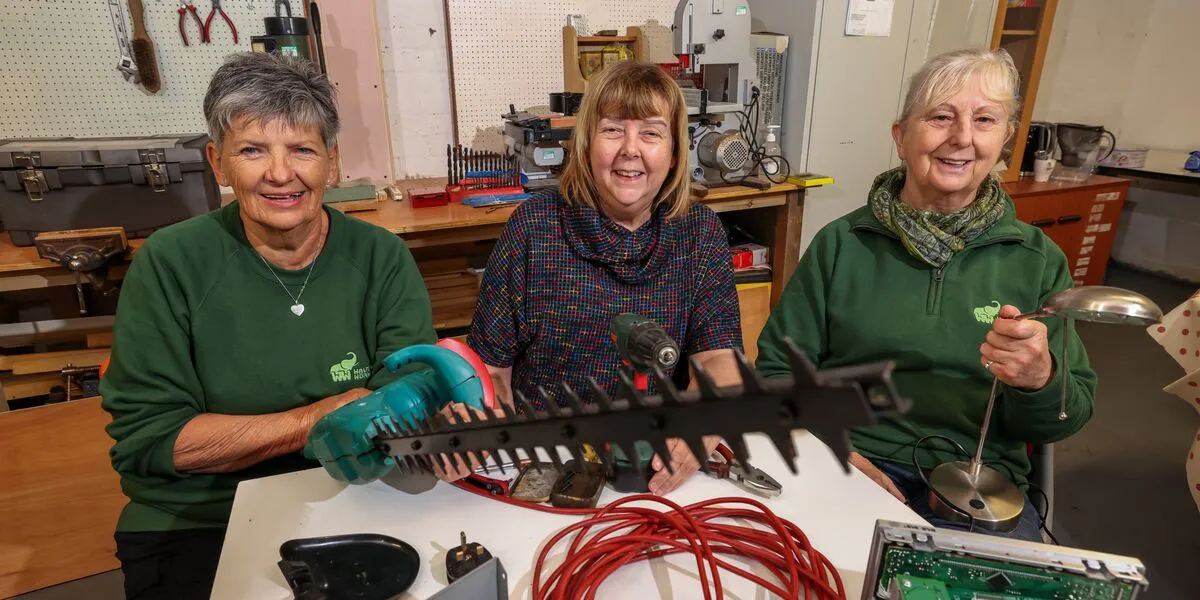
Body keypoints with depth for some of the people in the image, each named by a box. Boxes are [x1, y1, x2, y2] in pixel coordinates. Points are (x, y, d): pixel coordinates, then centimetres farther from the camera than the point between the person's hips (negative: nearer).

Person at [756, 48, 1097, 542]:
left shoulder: (1038, 260, 5)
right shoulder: (841, 243, 1)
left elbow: (1069, 418, 6)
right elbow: (777, 368, 2)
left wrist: (1040, 379, -17)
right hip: (846, 469, -2)